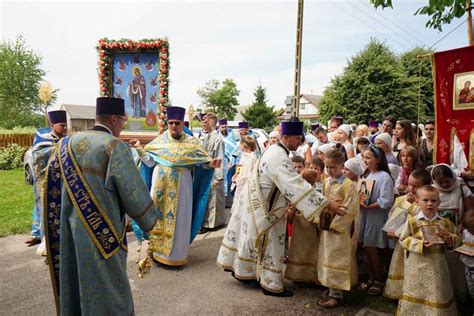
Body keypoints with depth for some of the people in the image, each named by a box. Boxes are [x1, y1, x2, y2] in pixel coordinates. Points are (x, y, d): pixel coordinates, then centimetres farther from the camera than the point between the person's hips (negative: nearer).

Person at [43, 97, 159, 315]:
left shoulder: (67, 144, 4)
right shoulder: (115, 147, -16)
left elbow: (51, 185, 9)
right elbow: (134, 192, -16)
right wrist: (150, 220, 1)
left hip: (69, 232, 7)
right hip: (101, 234, -6)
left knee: (75, 284, 23)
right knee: (107, 291, 10)